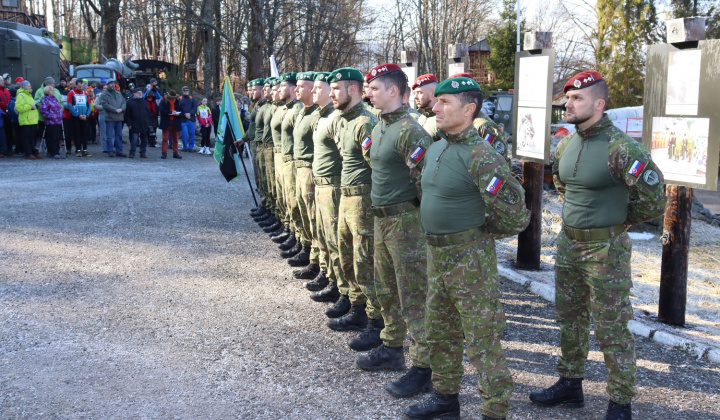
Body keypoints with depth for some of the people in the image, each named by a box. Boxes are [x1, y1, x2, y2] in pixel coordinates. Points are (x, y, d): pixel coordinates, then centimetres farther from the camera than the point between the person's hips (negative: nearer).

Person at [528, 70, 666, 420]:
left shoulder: (620, 148, -19)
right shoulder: (566, 145, 4)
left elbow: (653, 198, -16)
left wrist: (620, 219, -2)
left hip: (606, 250, -8)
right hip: (568, 243, 8)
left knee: (611, 329, 1)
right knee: (569, 319, 18)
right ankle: (570, 385, 34)